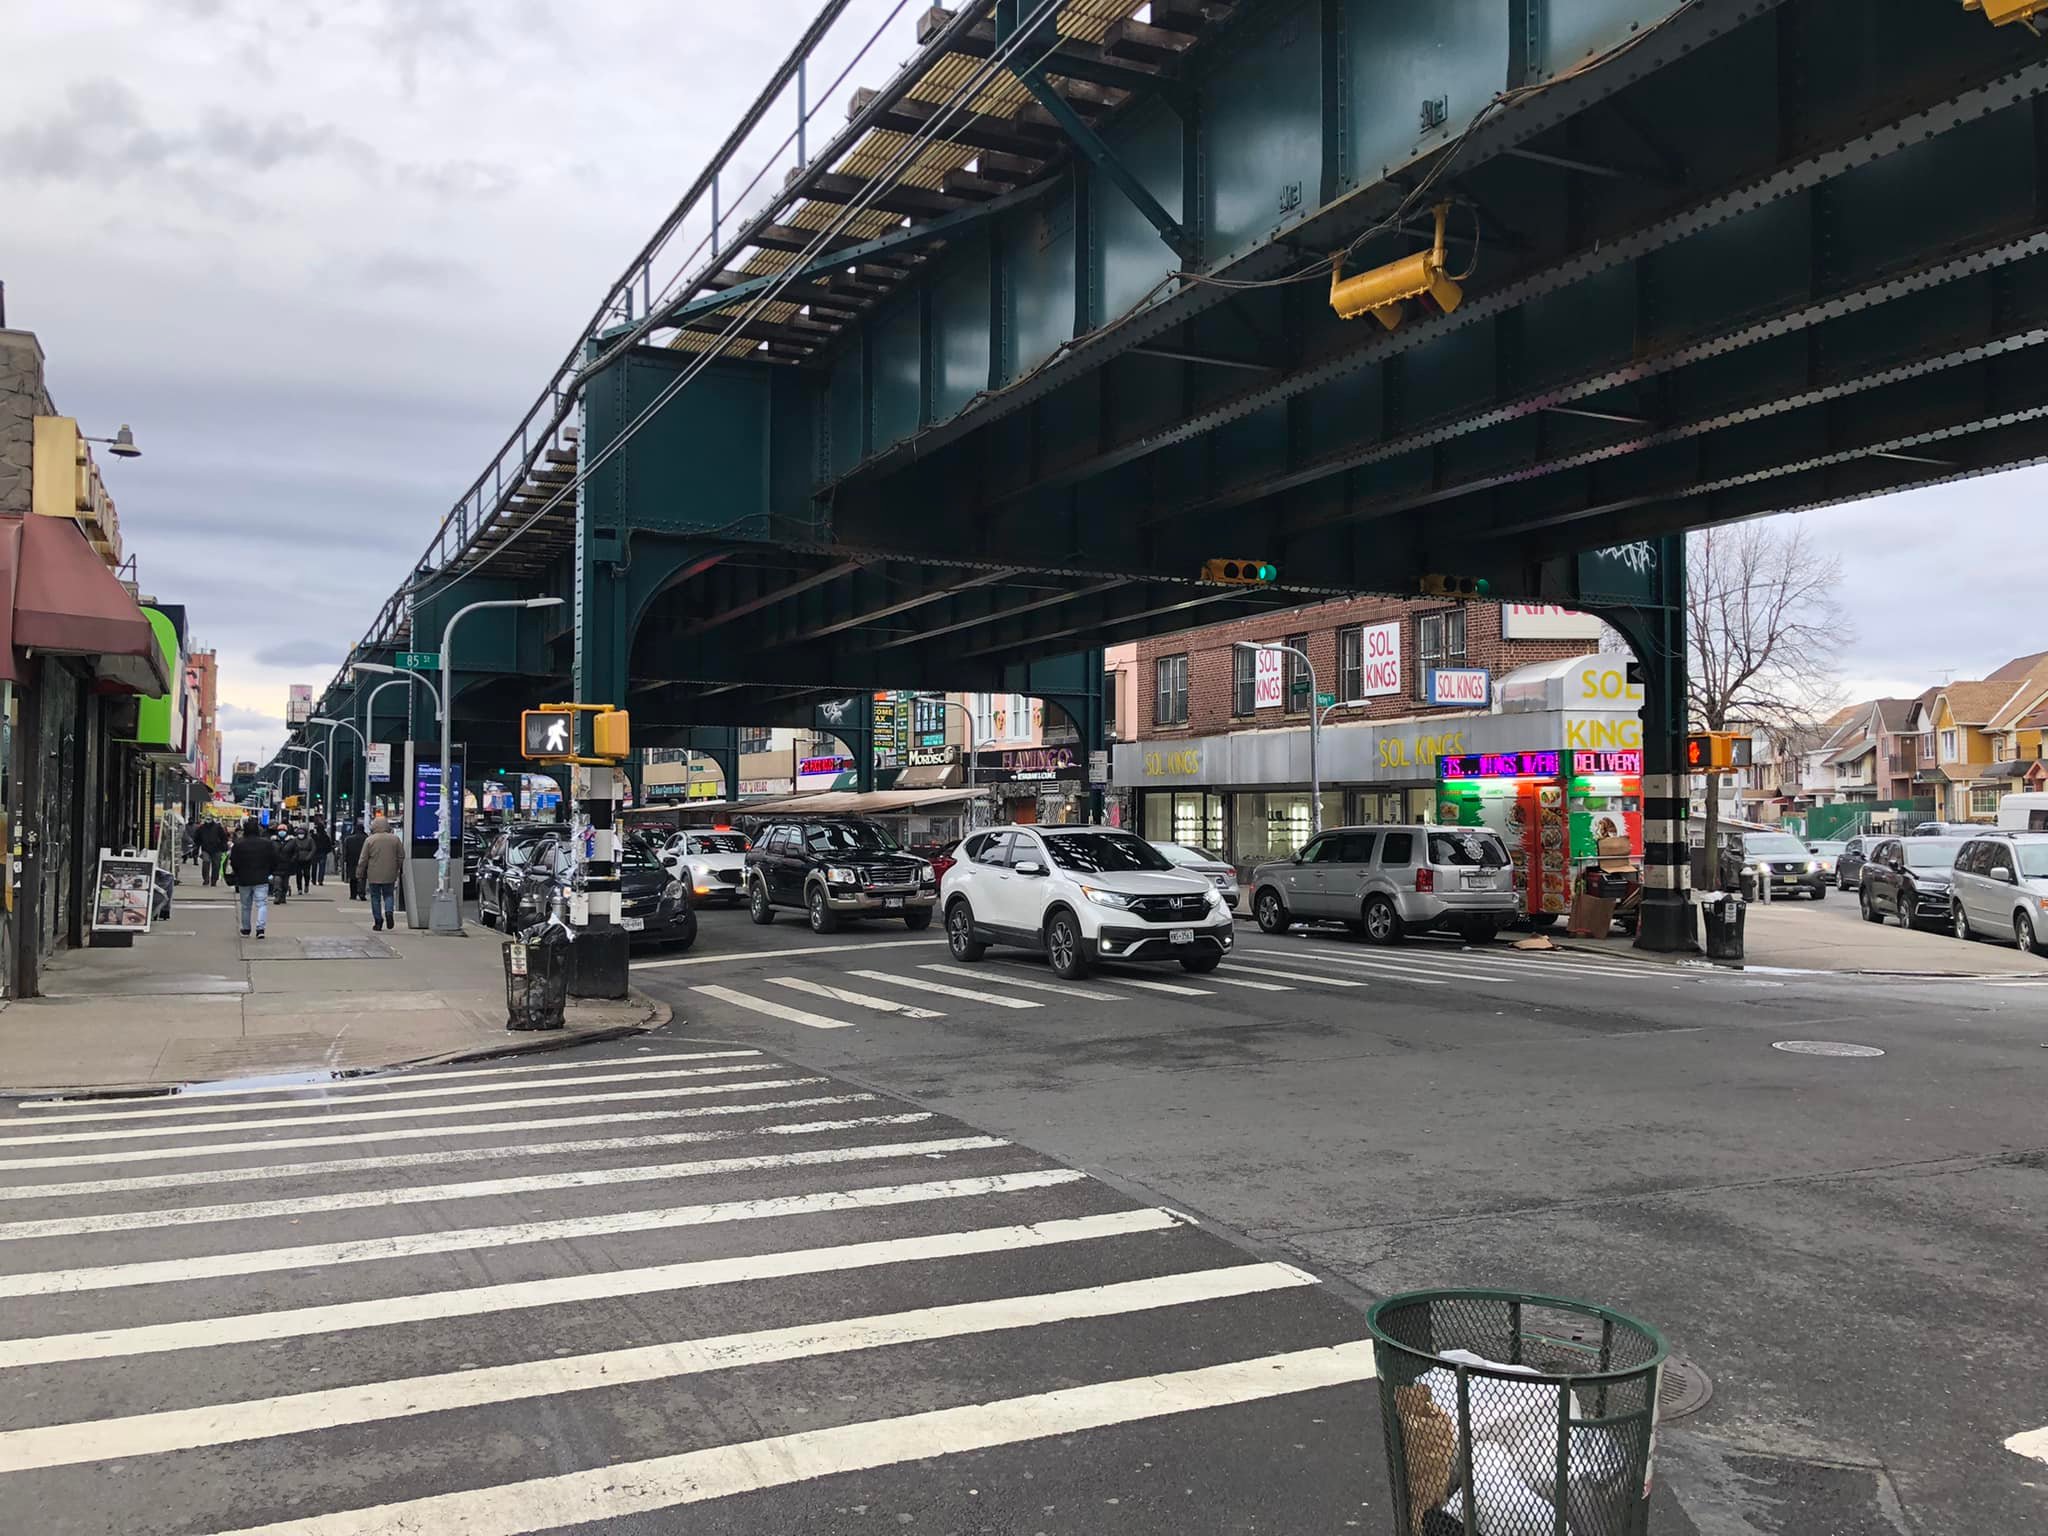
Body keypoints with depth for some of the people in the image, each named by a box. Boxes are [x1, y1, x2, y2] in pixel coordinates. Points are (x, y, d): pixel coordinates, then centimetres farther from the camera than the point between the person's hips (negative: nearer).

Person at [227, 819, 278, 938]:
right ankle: (260, 928, -19)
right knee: (262, 904, -3)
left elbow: (233, 863, 0)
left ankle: (246, 929, 25)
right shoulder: (267, 843, -5)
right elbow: (274, 861, 1)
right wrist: (269, 873, 17)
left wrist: (238, 874, 18)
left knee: (246, 906, 15)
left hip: (244, 880, 1)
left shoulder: (238, 844, -6)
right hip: (262, 879, -1)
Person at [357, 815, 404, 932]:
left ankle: (378, 922, 6)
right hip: (390, 875, 2)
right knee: (388, 895, 16)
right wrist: (395, 869, 19)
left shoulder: (369, 840, -6)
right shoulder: (395, 839, 0)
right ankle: (389, 912, -11)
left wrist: (359, 874, 6)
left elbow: (363, 859, -4)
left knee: (375, 898, 7)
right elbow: (401, 856, 5)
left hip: (374, 875, -2)